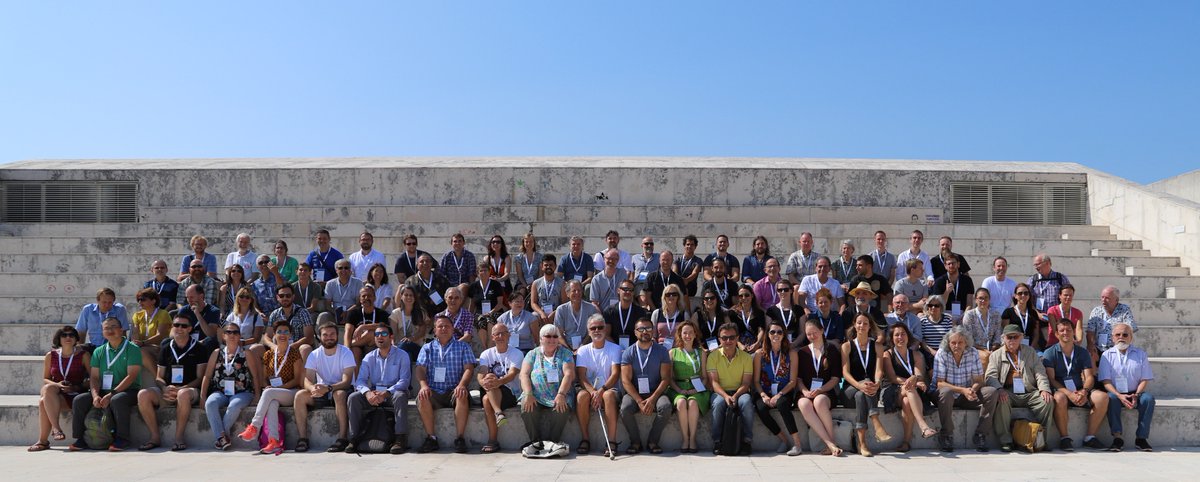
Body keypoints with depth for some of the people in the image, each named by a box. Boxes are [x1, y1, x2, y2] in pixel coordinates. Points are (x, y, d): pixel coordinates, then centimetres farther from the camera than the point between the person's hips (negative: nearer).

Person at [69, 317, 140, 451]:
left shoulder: (132, 349, -3)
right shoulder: (99, 352, 14)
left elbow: (131, 376, -12)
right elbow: (94, 377, 7)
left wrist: (111, 394, -21)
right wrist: (95, 395, -13)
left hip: (128, 391, -5)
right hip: (104, 391, 6)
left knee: (117, 400, -36)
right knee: (78, 400, -15)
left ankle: (122, 439, -23)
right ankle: (80, 439, -5)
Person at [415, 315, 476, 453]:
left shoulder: (462, 346, 14)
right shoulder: (427, 348, 18)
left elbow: (469, 368, 2)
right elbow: (420, 369, 5)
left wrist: (461, 385, -19)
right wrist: (423, 385, -16)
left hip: (453, 391, -1)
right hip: (434, 392, 1)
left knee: (462, 395, -34)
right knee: (422, 397, -31)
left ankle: (460, 438, -27)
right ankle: (431, 438, -20)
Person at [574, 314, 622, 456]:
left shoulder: (615, 349, 3)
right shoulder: (583, 351, 8)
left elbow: (615, 374, -8)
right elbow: (581, 376, -3)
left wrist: (601, 390, -24)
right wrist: (593, 392, -22)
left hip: (610, 388, -2)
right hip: (590, 389, 2)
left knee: (608, 395, -36)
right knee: (581, 395, -31)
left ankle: (612, 440, -32)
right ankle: (585, 438, -21)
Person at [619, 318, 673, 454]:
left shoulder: (661, 351, 4)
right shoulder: (628, 353, 3)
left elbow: (665, 378, -2)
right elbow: (626, 380, -5)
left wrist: (652, 399, -16)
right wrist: (639, 401, -18)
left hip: (656, 392, 0)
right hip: (634, 393, 0)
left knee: (666, 406, -31)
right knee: (625, 408, -30)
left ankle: (652, 442, -13)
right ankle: (635, 442, -9)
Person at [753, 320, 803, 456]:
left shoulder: (791, 353, 5)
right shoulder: (760, 354, 7)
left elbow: (792, 381, 0)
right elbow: (756, 381, 4)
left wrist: (779, 395, -15)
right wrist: (764, 395, -14)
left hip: (784, 393, -1)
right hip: (765, 393, 2)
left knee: (781, 404, -35)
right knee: (760, 408, -31)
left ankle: (797, 443, -30)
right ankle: (785, 440, -17)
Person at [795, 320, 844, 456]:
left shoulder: (832, 350, 11)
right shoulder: (802, 352, 17)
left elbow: (835, 378, 4)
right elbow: (798, 378, 12)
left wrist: (820, 390, -11)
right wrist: (805, 391, -9)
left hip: (826, 392, -2)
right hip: (807, 393, 2)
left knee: (819, 400, -38)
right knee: (803, 404, -35)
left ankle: (830, 444, -30)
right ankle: (831, 444, -38)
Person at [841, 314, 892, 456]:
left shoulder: (877, 346, 13)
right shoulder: (847, 346, 7)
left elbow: (879, 370, -3)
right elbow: (845, 372, -6)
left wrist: (877, 383, -28)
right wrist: (859, 385, -28)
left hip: (871, 391, 1)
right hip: (850, 391, -1)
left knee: (861, 395, -36)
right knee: (861, 392, -36)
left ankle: (862, 443, -44)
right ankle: (878, 427, -48)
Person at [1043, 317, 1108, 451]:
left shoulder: (1082, 352, 13)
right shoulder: (1050, 353, 3)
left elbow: (1089, 376, 3)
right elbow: (1050, 379, -7)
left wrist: (1084, 392, -19)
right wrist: (1068, 393, -23)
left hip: (1080, 391, 4)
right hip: (1060, 391, -4)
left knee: (1102, 397, -24)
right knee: (1060, 398, -38)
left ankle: (1090, 437, -14)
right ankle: (1064, 437, -23)